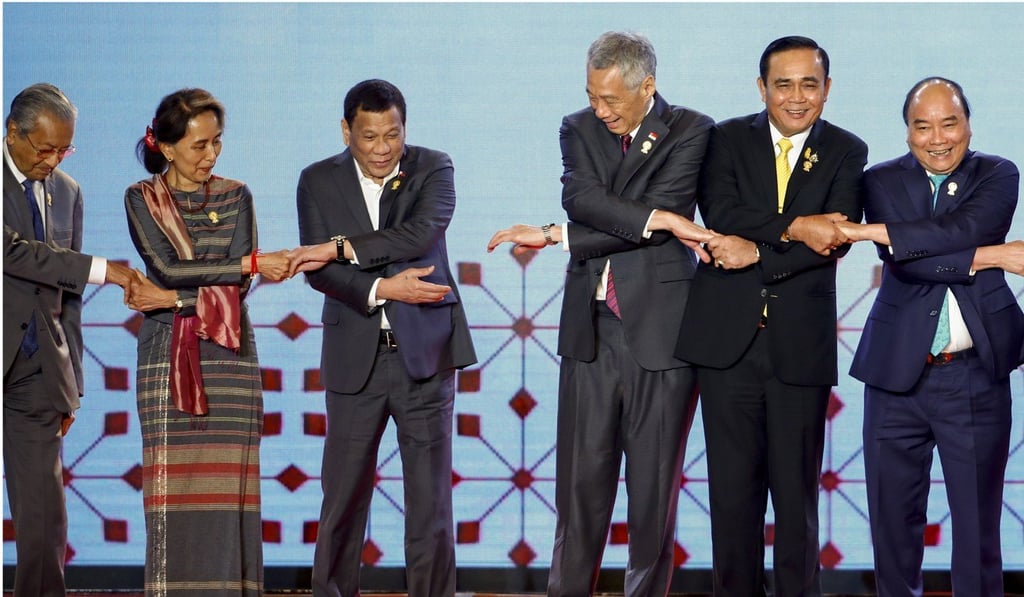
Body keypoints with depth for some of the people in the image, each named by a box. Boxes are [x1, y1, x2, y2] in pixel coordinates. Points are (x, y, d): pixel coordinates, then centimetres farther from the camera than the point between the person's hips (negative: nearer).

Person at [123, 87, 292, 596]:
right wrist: (253, 263, -13)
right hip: (167, 352, -1)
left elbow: (236, 289, -1)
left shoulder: (235, 196, 8)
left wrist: (173, 299, -12)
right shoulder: (142, 199, 4)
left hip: (228, 354, 1)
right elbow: (169, 269, -10)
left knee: (228, 483, -3)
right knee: (173, 482, -4)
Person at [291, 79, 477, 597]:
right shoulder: (319, 181, 3)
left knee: (431, 498, 2)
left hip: (424, 354, -1)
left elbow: (422, 233, -18)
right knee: (343, 498, 4)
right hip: (355, 358, 1)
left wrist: (341, 247, -17)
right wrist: (381, 289, -19)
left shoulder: (433, 169, 0)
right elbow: (317, 270, -6)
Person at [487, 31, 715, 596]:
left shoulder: (690, 131, -2)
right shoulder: (579, 129, 10)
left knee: (654, 481, 3)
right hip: (592, 330, 3)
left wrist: (554, 236, -11)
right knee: (581, 479, 3)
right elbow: (578, 197, -8)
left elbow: (662, 214, -13)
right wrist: (659, 220, -20)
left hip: (659, 329, -3)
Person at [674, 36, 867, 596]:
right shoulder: (727, 139, 6)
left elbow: (835, 239, -9)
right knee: (733, 486, 5)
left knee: (797, 488, 3)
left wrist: (757, 251, -16)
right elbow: (721, 214, -11)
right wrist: (795, 227, -18)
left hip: (800, 342, 0)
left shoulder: (846, 153, 5)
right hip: (728, 337, 0)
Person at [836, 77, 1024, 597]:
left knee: (979, 520, 4)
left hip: (977, 375, -1)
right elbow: (903, 263, -13)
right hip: (898, 373, 1)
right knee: (893, 516, 7)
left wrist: (876, 232, -23)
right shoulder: (883, 181, 2)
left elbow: (964, 230, -18)